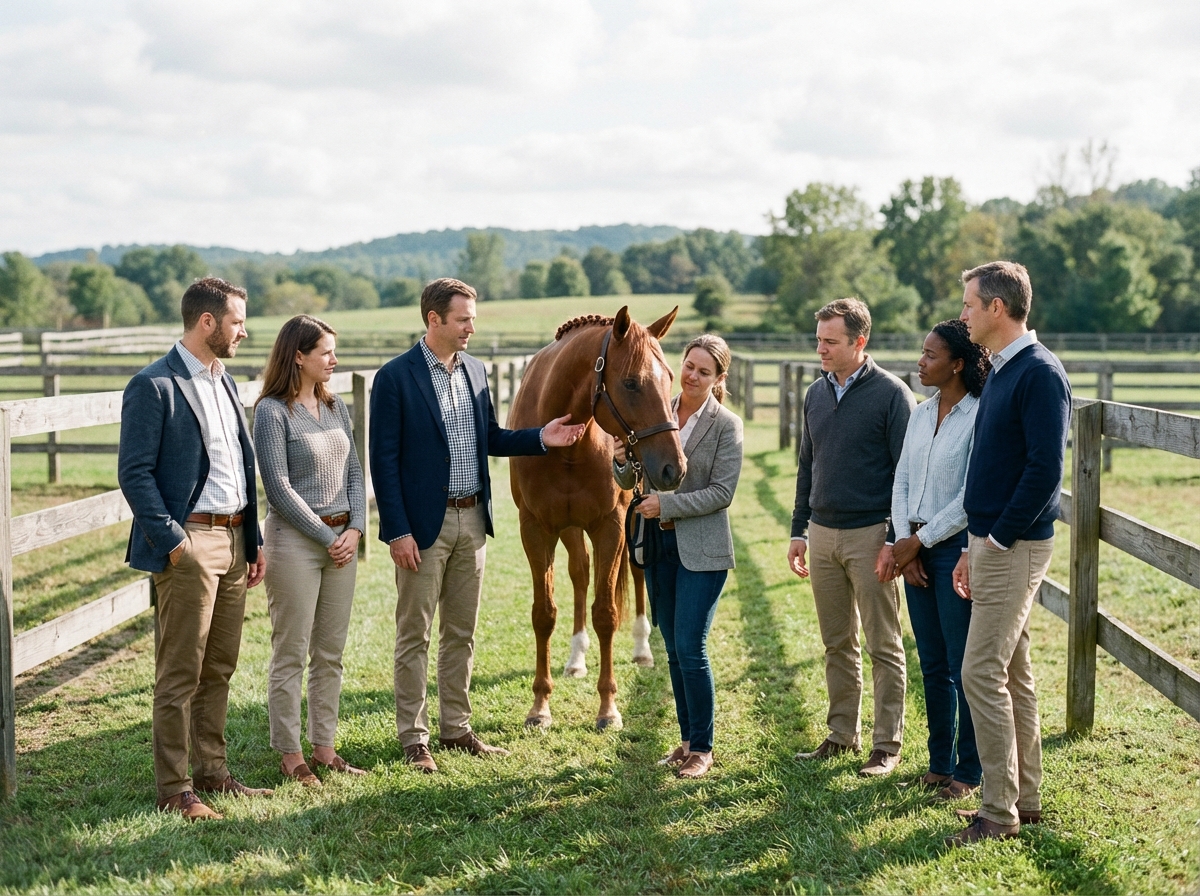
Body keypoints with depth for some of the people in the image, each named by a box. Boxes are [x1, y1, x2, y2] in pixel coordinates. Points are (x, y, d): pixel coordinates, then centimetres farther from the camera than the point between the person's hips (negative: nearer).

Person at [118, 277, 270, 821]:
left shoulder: (224, 383, 16)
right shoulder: (153, 387, -10)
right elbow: (134, 473, -13)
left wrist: (253, 540, 15)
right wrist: (173, 542, -17)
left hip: (234, 540, 8)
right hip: (189, 542, -8)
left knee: (219, 670, 13)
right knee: (179, 674, -3)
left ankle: (211, 772, 23)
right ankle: (173, 789, 3)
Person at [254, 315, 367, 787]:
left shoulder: (335, 407, 10)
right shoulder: (272, 411, -10)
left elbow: (354, 473, 12)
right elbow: (279, 486, -13)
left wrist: (355, 528, -3)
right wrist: (325, 537, -12)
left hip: (342, 539, 7)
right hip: (295, 540, -7)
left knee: (331, 653, 11)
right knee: (291, 654, 1)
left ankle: (324, 746, 20)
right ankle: (290, 754, 8)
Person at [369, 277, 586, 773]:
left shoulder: (475, 371, 8)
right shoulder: (395, 377, -11)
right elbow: (384, 459, -11)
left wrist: (542, 438, -1)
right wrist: (397, 531, -15)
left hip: (472, 517, 6)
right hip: (424, 523, -6)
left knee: (461, 632, 13)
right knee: (414, 634, 3)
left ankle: (456, 727, 23)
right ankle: (413, 736, 11)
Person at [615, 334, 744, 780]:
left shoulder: (727, 425, -7)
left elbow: (722, 493, -13)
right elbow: (628, 480, 9)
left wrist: (667, 504, -19)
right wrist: (621, 460, -13)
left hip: (702, 550, -5)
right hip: (657, 544, 5)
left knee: (691, 650, -7)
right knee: (674, 651, 12)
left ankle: (702, 748, 5)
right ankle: (686, 738, 23)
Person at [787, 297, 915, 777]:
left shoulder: (891, 394, -10)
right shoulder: (816, 394, 9)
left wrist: (897, 540, -15)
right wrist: (799, 531, 13)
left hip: (871, 535, -6)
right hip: (823, 534, 6)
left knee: (884, 646, 2)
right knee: (837, 645, 13)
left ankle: (888, 745, 8)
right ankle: (842, 733, 23)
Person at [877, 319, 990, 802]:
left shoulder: (980, 417, -13)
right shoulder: (921, 413, 10)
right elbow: (901, 481, 10)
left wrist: (920, 540, -12)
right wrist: (903, 543, -3)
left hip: (957, 548, -7)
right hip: (916, 547, 7)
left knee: (964, 667, 1)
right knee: (932, 665, 14)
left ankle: (968, 771, 11)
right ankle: (939, 763, 24)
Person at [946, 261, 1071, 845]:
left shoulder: (1039, 373, -16)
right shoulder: (1001, 372, 14)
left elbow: (1045, 469, -22)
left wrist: (999, 539, -16)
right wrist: (973, 550, 15)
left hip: (1014, 547, -10)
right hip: (992, 542, 10)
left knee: (982, 673, -9)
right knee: (1012, 673, 13)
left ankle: (1000, 811, -2)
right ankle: (1025, 800, 21)